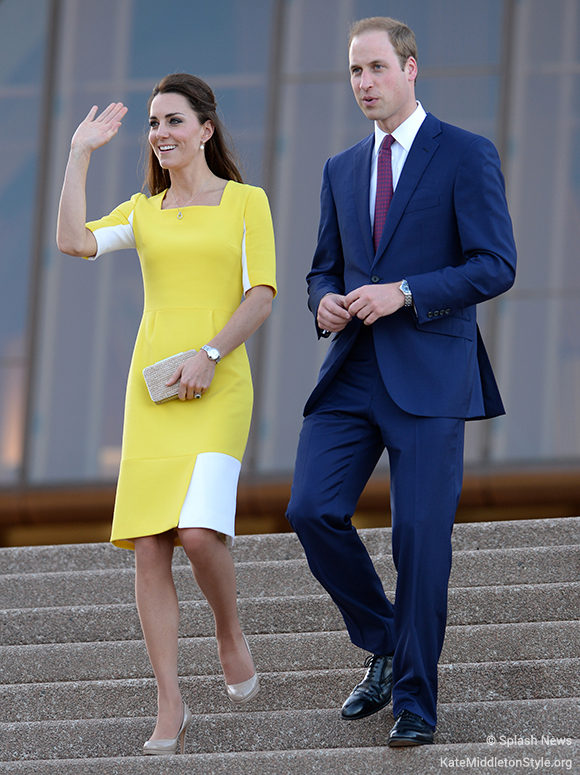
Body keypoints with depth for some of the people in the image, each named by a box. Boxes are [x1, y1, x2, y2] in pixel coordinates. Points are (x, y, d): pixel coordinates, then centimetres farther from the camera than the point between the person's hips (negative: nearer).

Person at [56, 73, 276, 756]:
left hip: (217, 390, -3)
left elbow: (261, 295, -1)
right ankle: (170, 709, -2)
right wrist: (80, 155, 4)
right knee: (148, 546, -7)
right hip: (151, 389, 3)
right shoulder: (142, 212, 16)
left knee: (200, 531, -21)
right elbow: (73, 241, -2)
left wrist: (210, 354, -14)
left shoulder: (246, 202, 7)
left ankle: (230, 634, 11)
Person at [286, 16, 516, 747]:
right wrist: (325, 302, -1)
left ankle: (415, 698, 4)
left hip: (429, 375, -5)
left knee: (421, 535, -6)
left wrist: (404, 293, -17)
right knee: (312, 510, -8)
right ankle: (384, 646, 13)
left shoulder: (466, 156, -1)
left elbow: (496, 266, -8)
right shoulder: (341, 170, 17)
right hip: (352, 373, 5)